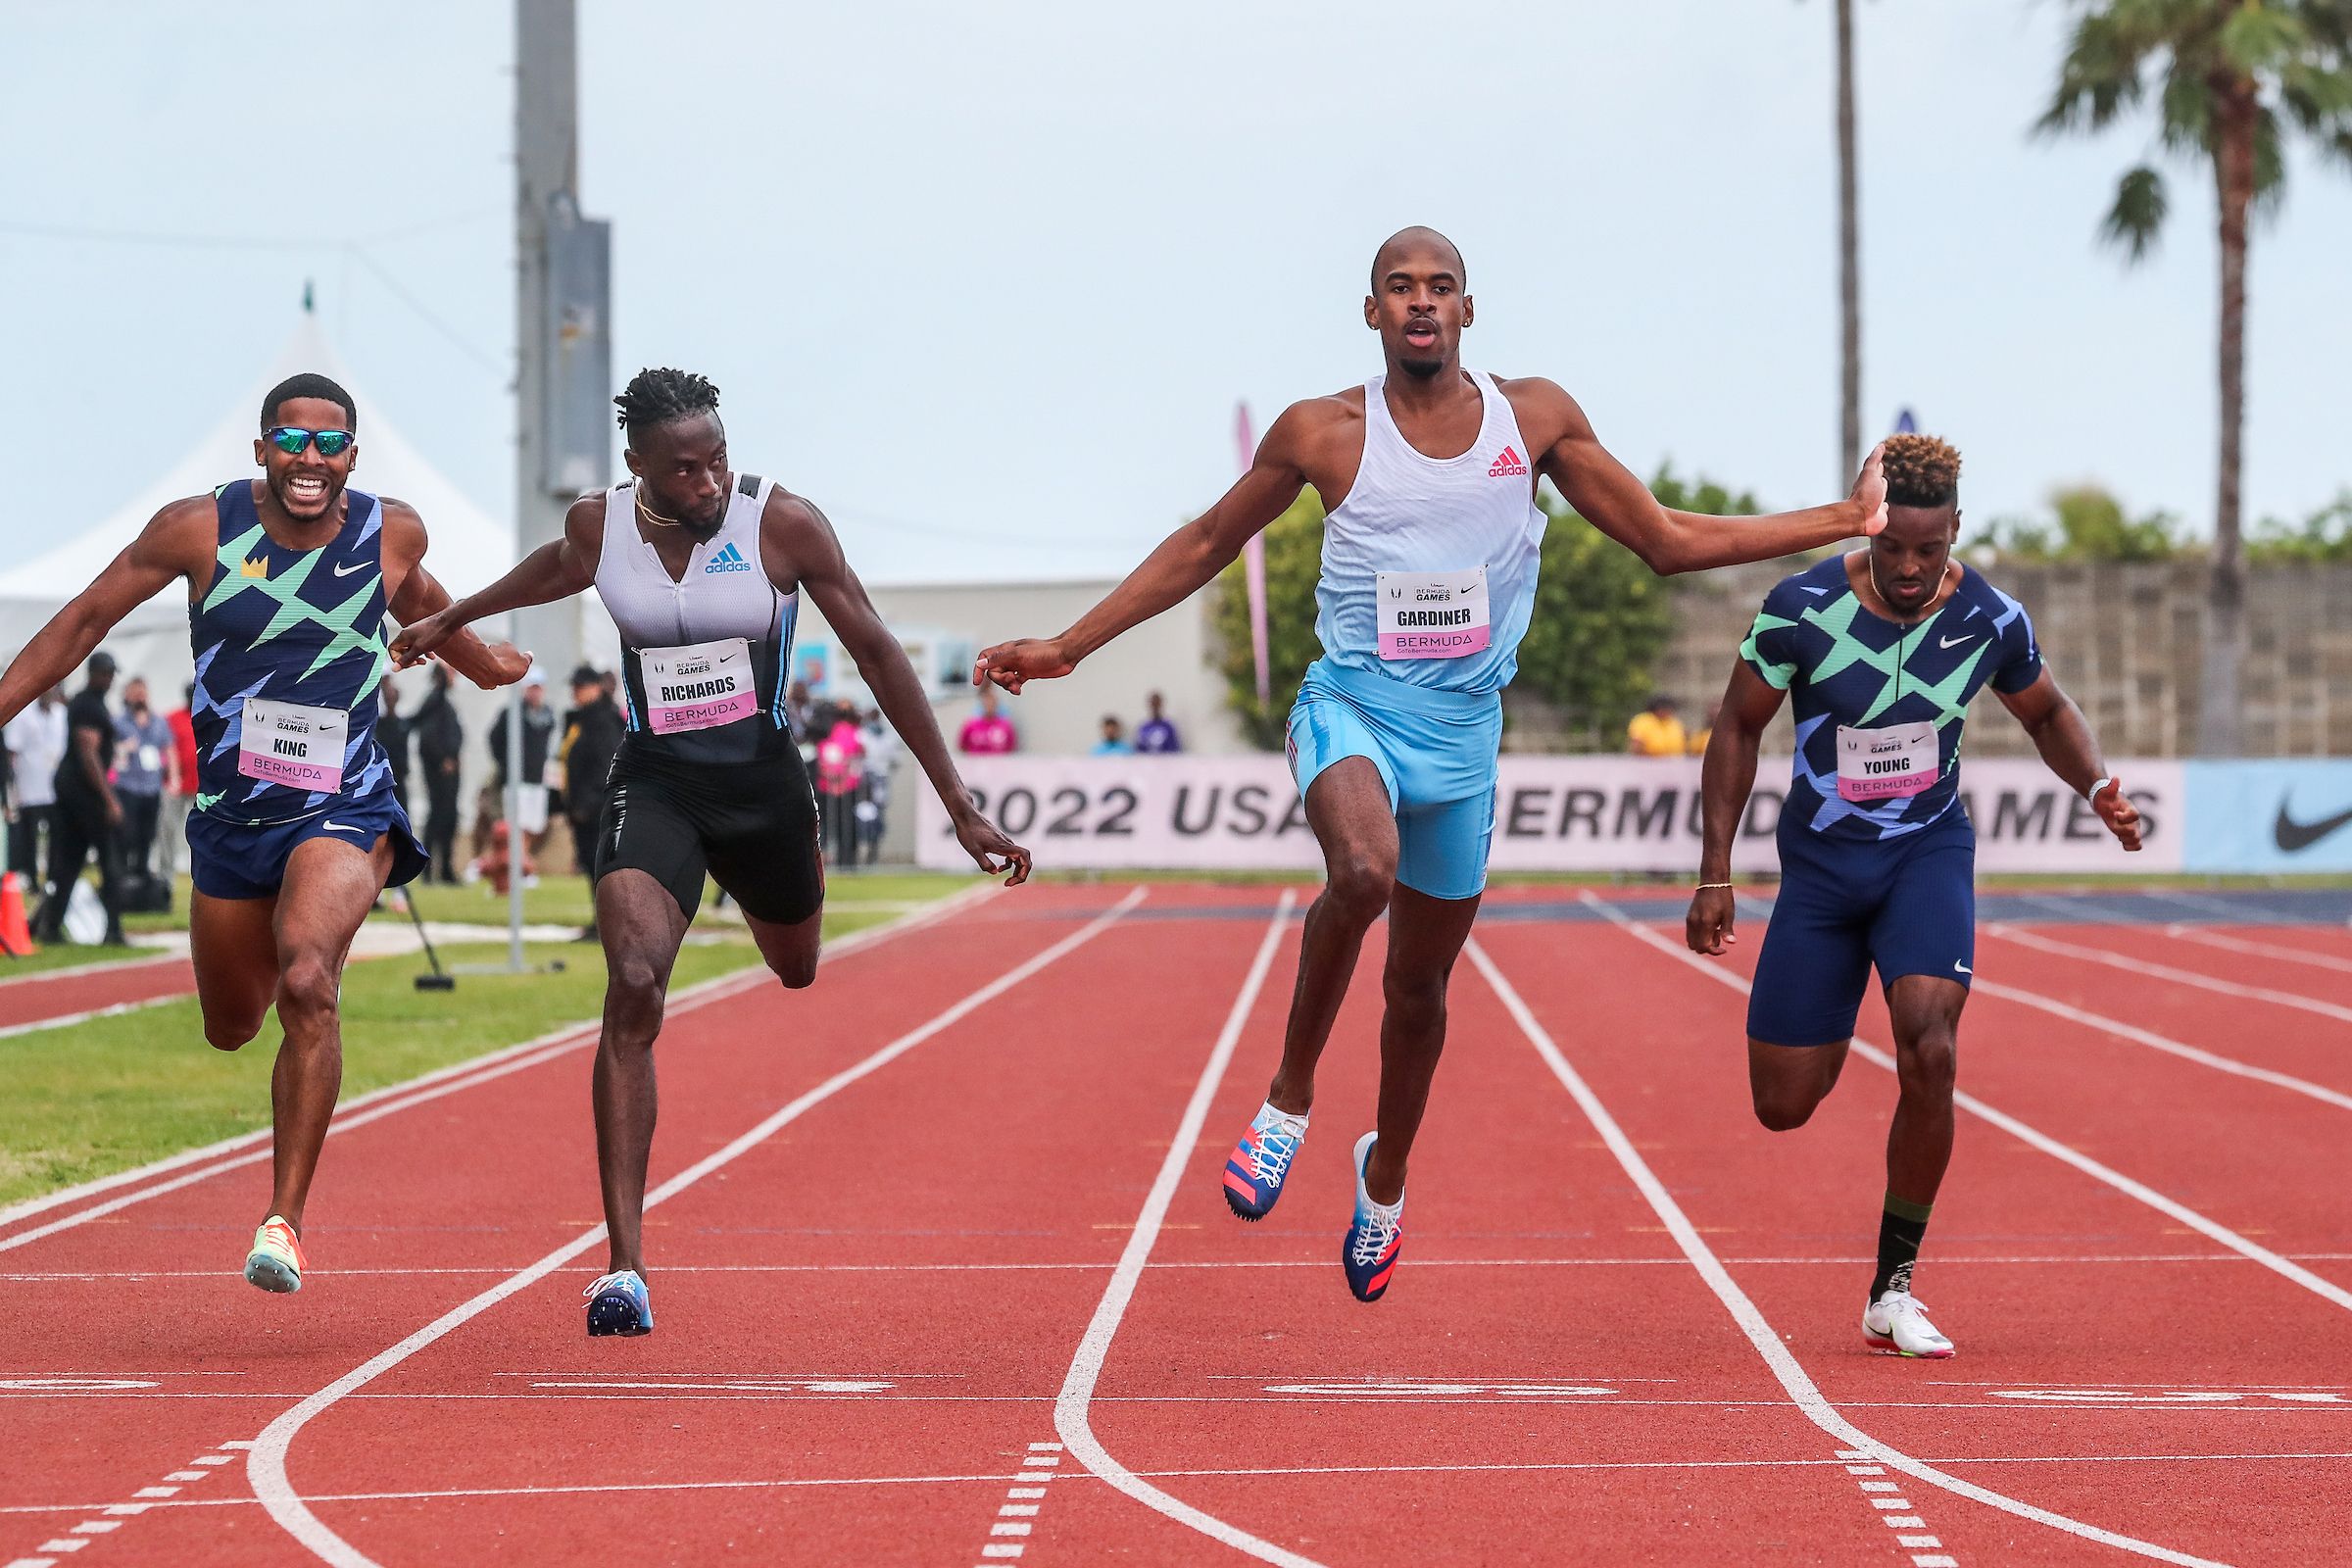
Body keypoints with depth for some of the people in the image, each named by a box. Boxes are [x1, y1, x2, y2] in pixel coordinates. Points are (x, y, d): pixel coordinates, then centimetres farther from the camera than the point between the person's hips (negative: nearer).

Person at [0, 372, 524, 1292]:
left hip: (344, 811, -2)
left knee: (307, 984, -28)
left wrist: (479, 659, 38)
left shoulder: (392, 533, -6)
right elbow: (88, 617, 2)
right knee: (231, 1028, 16)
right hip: (230, 812, 2)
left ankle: (285, 1219, -24)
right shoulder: (200, 529, -10)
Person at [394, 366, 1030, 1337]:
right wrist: (452, 619, 38)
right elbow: (557, 569, 21)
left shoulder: (783, 523, -13)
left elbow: (877, 654, -8)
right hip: (653, 786, 0)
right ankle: (624, 1265, -26)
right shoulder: (599, 525, -6)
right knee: (633, 990, -23)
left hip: (762, 783, 0)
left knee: (797, 972, 23)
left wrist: (959, 806, -9)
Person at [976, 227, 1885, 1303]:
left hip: (1463, 729, 3)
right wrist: (1071, 646, 6)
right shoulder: (1324, 434, -5)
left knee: (1420, 980, 13)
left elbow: (1668, 542, 8)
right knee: (1364, 870, -35)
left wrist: (1847, 520, 4)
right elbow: (1204, 547, 8)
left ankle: (1385, 1174, 41)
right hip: (1350, 702, -3)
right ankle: (1290, 1094, -14)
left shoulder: (1535, 418, 0)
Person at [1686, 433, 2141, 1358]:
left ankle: (1892, 1293, -11)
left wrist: (2096, 786, -10)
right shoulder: (1803, 610, -17)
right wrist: (1714, 874, -6)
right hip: (1821, 864, 0)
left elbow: (2047, 713, 10)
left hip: (1929, 852, 0)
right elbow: (1738, 729, -3)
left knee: (1929, 1053, -26)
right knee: (1783, 1106, 2)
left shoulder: (1990, 622, -11)